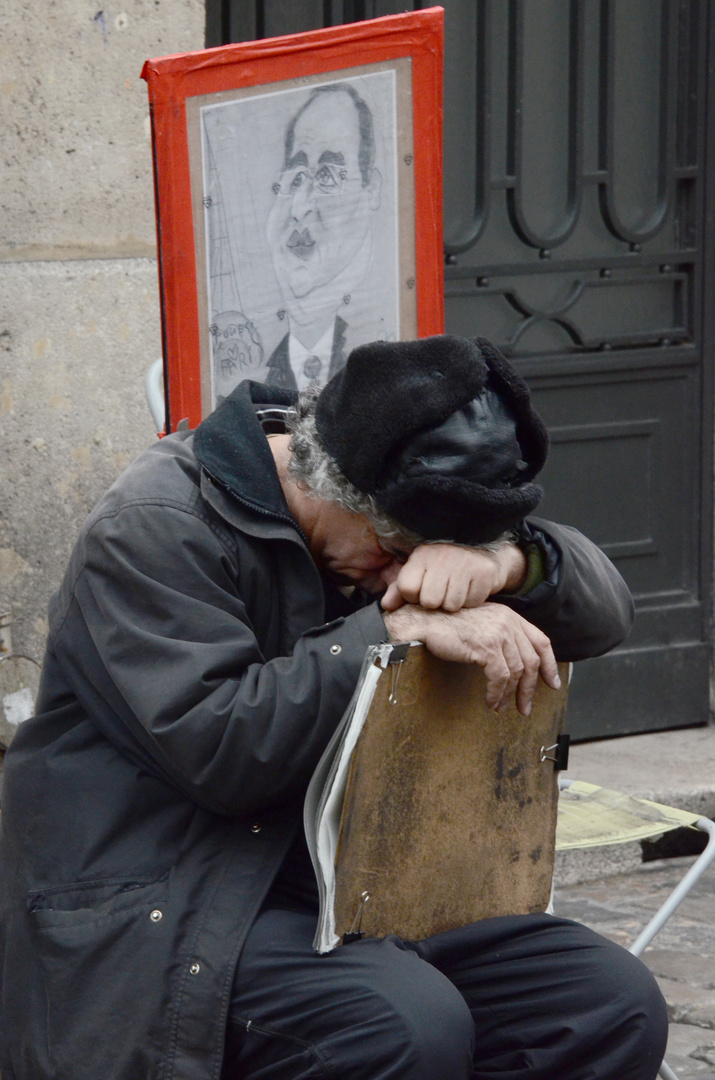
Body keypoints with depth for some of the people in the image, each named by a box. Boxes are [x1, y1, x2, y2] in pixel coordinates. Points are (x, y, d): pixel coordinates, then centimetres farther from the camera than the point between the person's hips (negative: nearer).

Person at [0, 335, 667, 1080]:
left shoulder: (394, 523, 10)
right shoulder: (156, 529, -12)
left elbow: (602, 610, 7)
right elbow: (215, 746, -24)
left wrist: (510, 560, -16)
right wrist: (396, 629, -23)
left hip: (348, 892, 7)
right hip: (156, 915, -7)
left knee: (615, 1003, -11)